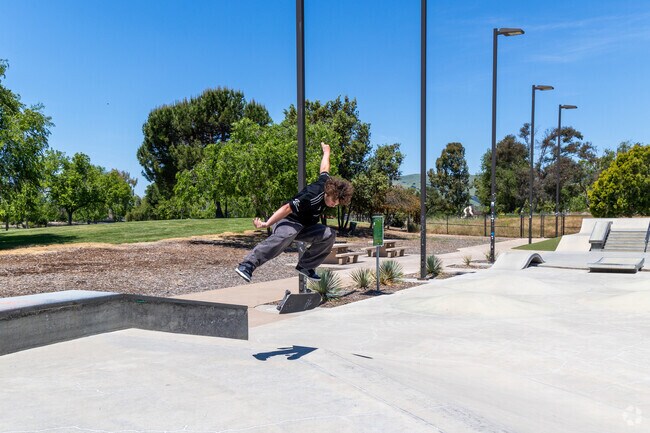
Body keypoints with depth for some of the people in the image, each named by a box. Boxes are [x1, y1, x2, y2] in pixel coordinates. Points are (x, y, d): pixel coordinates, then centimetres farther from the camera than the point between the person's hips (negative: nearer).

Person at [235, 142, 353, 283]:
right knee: (284, 236, -42)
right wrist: (267, 224, -33)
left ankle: (305, 266, 0)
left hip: (305, 226, 9)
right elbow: (287, 208, -31)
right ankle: (247, 265, -51)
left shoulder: (326, 182, -4)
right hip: (288, 220, -9)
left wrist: (326, 152, 38)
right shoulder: (312, 197, -30)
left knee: (329, 235, -6)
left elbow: (324, 169, 17)